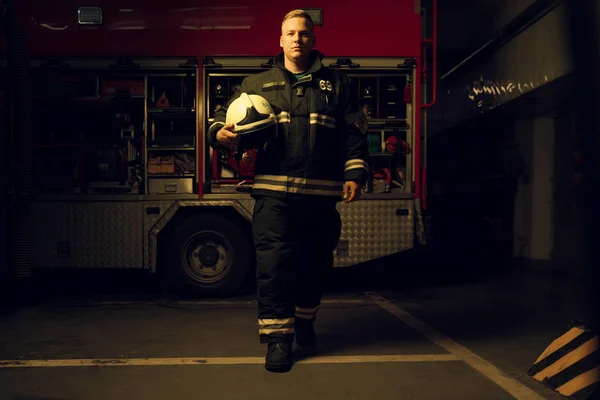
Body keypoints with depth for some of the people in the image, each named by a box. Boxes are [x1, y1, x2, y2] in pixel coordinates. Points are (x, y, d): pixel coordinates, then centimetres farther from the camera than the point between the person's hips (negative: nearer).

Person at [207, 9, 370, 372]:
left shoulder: (337, 84, 14)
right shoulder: (257, 84, 13)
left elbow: (355, 134, 10)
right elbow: (226, 117, 12)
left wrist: (355, 174, -1)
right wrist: (221, 134, -11)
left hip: (321, 194, 2)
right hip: (273, 192, -1)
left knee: (316, 263, 11)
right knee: (274, 263, -10)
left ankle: (304, 320, 35)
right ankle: (279, 338, -1)